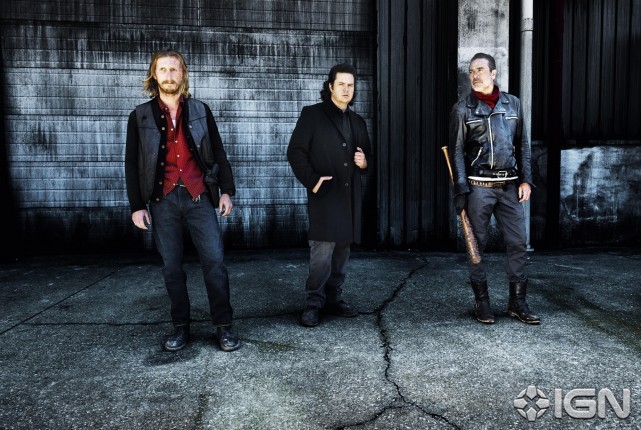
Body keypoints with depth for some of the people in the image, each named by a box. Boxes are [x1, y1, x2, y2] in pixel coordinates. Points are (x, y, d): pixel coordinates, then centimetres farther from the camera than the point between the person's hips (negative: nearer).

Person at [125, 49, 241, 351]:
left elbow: (218, 153, 9)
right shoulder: (140, 116, 6)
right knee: (171, 266, 7)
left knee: (214, 260, -5)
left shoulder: (200, 111, 8)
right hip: (162, 201, 1)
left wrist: (226, 191, 2)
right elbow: (132, 164, 6)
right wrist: (136, 206, 0)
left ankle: (223, 326, 7)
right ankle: (181, 326, 20)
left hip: (198, 197, 0)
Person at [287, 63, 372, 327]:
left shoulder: (357, 121, 19)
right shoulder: (312, 114, 1)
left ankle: (334, 299, 22)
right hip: (324, 194, -6)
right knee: (322, 251, -10)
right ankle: (314, 303, 3)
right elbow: (295, 152, -4)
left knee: (342, 251, 10)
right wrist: (311, 180, -15)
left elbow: (366, 155, 27)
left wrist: (364, 163, 3)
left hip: (349, 196, 6)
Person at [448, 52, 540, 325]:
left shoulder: (512, 103, 11)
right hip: (478, 186, -3)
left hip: (510, 186, 3)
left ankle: (517, 302, 15)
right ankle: (481, 302, 15)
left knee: (518, 243, 3)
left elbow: (522, 144, 13)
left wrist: (526, 179, 4)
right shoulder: (462, 109, 1)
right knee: (477, 244, 3)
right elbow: (457, 152, -2)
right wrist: (461, 193, -10)